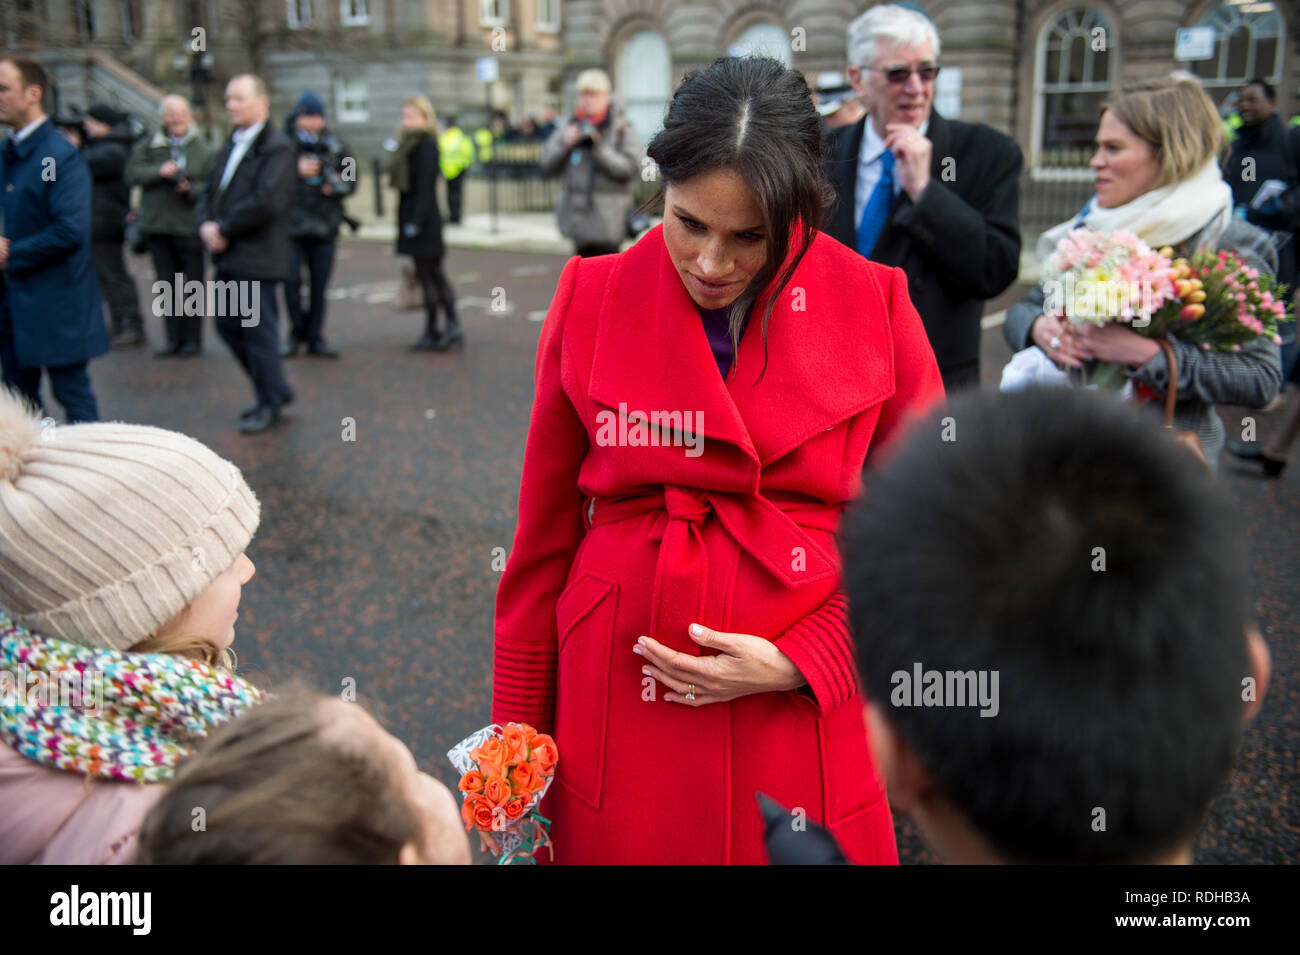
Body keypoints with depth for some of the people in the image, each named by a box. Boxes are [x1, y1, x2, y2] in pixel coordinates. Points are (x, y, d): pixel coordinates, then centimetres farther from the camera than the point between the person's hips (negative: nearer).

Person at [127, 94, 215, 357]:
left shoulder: (202, 148, 4)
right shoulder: (147, 146, 8)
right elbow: (132, 174, -4)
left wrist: (190, 189, -19)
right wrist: (160, 172, -17)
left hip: (189, 226, -3)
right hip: (156, 226, 3)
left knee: (192, 284, 0)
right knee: (166, 284, 7)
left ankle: (193, 339, 9)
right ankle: (174, 339, 15)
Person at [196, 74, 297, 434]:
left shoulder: (277, 148, -11)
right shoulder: (230, 147, 17)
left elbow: (266, 202, -22)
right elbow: (209, 192, 17)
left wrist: (224, 230, -14)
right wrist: (206, 224, -4)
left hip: (256, 257, -9)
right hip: (228, 257, 9)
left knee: (259, 331, -1)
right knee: (228, 325, 15)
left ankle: (270, 404, 14)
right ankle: (277, 388, 28)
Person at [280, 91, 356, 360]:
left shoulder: (335, 146, 8)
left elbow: (351, 179, 13)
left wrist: (338, 184, -7)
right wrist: (296, 170, -19)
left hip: (325, 225, 3)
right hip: (291, 225, -2)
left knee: (320, 284, 5)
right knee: (291, 281, -7)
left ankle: (315, 337, 14)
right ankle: (297, 334, 11)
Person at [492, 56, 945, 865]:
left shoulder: (874, 308, -5)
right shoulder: (592, 299, -3)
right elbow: (546, 537, 3)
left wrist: (804, 662, -12)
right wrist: (516, 744, 5)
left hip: (805, 718, 0)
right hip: (618, 709, 1)